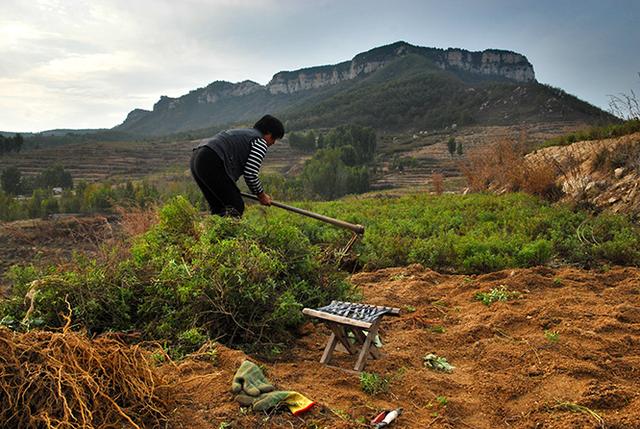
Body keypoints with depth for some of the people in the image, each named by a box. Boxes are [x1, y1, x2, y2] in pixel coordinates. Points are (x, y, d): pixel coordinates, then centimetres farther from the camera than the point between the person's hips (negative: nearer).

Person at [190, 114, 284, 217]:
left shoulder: (244, 132, 29)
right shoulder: (260, 141, 1)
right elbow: (250, 174, -6)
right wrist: (262, 195, 9)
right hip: (212, 162, -10)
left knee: (218, 208, 15)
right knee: (236, 207, -6)